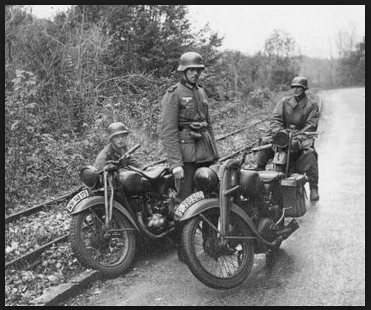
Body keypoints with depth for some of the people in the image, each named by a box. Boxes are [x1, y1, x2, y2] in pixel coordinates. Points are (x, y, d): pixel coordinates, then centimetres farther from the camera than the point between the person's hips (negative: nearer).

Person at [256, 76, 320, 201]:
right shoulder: (284, 102, 12)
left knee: (309, 153, -32)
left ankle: (313, 188, -27)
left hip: (303, 136, -3)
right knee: (265, 142, -22)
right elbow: (275, 118, 1)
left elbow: (311, 125, -6)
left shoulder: (312, 105, 5)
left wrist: (299, 136, -24)